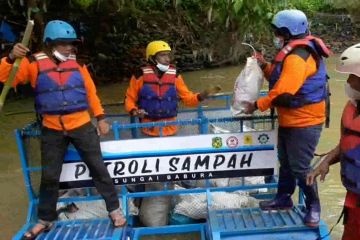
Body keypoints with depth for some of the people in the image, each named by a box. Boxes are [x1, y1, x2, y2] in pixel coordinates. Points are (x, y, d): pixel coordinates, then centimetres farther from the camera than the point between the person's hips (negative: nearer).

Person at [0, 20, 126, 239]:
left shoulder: (77, 63, 2)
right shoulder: (34, 63, -5)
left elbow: (91, 92, 9)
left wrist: (101, 118, 7)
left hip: (82, 126, 1)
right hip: (52, 130, 0)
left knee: (98, 168, 7)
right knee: (49, 176, 10)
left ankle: (114, 209, 22)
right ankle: (46, 219, 29)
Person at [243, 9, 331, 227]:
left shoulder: (297, 57, -23)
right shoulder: (292, 53, 11)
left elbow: (283, 92, -27)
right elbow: (280, 80, 18)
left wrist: (257, 105, -17)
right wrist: (265, 66, 3)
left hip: (304, 123, -10)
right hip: (289, 120, 10)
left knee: (300, 167, -3)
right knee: (286, 162, 18)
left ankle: (313, 206, 14)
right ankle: (284, 198, 32)